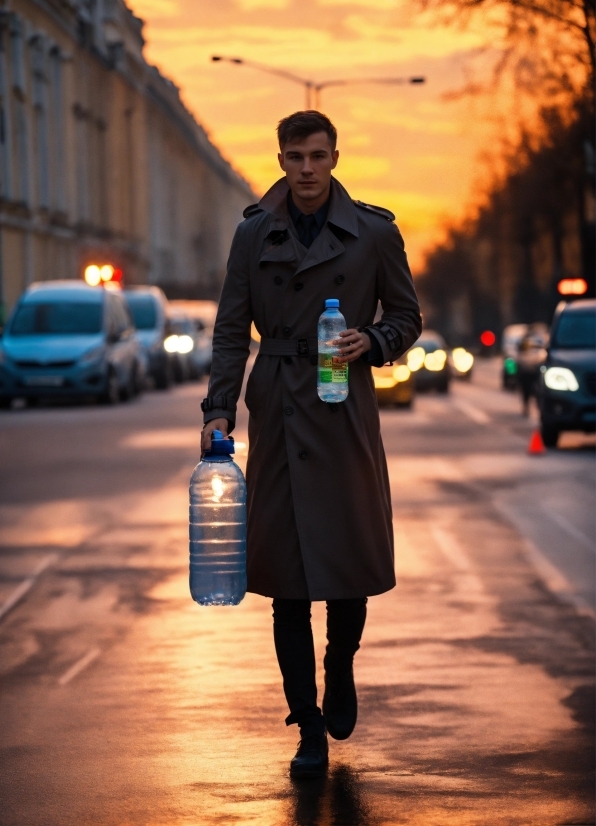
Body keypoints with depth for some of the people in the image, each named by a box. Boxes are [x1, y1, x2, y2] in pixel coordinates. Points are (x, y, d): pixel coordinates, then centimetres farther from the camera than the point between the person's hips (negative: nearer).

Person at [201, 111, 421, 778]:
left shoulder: (375, 233, 1)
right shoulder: (253, 234, 4)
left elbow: (407, 317, 9)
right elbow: (231, 330, 5)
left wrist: (371, 341, -11)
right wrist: (217, 410, -4)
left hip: (345, 414, -1)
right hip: (277, 416, 1)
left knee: (352, 557, 2)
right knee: (287, 575, 1)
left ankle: (340, 671, 34)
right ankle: (308, 731, 8)